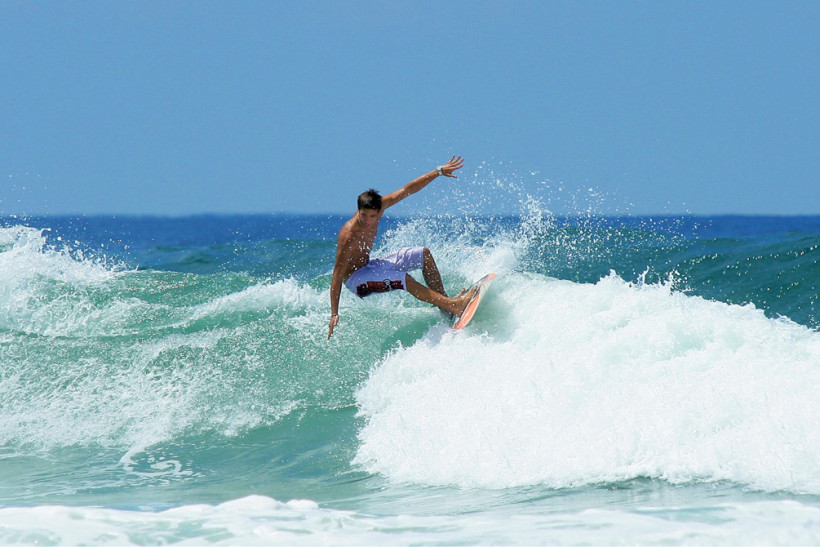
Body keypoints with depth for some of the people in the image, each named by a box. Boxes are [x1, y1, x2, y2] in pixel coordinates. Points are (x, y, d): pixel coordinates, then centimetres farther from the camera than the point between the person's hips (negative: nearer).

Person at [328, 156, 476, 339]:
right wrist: (334, 314, -33)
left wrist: (439, 171, -4)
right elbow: (337, 277, -31)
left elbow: (408, 190, -5)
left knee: (424, 254, 8)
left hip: (368, 266, 9)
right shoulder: (348, 237, -34)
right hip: (355, 278, -9)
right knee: (404, 279, -28)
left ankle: (443, 299, 8)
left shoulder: (379, 206, -17)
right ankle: (453, 306, -28)